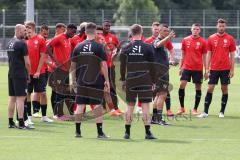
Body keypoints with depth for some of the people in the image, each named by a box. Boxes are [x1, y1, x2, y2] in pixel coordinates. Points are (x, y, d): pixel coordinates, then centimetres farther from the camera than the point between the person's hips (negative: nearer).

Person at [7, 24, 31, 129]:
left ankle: (11, 122, 14)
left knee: (12, 98, 11)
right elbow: (27, 62, -13)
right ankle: (21, 123, -10)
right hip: (20, 74, -8)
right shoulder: (21, 43, -12)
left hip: (11, 73, 8)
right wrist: (28, 73, 2)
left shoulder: (10, 43, 12)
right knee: (20, 98, -8)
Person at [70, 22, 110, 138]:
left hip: (81, 81, 3)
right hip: (96, 81, -3)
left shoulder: (78, 47, 4)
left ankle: (78, 131, 9)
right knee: (97, 105, 0)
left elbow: (73, 65, 8)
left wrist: (72, 80, 17)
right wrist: (107, 80, -2)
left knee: (80, 105, 8)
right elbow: (103, 65, -8)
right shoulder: (98, 47, -6)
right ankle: (100, 132, -1)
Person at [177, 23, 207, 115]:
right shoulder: (185, 40, 5)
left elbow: (204, 57, 4)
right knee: (182, 85, -9)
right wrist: (180, 67, 11)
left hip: (198, 69, -1)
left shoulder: (203, 42, 0)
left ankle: (195, 109, 12)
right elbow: (183, 55, 13)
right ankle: (181, 108, 4)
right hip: (186, 68, 1)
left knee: (198, 88, 2)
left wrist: (206, 70, 2)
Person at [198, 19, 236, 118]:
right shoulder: (211, 38, 4)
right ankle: (205, 112, -1)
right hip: (214, 68, 1)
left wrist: (232, 69, -1)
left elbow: (232, 55, 4)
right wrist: (207, 69, 1)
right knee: (210, 89, -2)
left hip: (225, 69, 0)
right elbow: (208, 54, 6)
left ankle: (222, 112, 11)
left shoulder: (230, 39, 2)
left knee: (224, 89, 3)